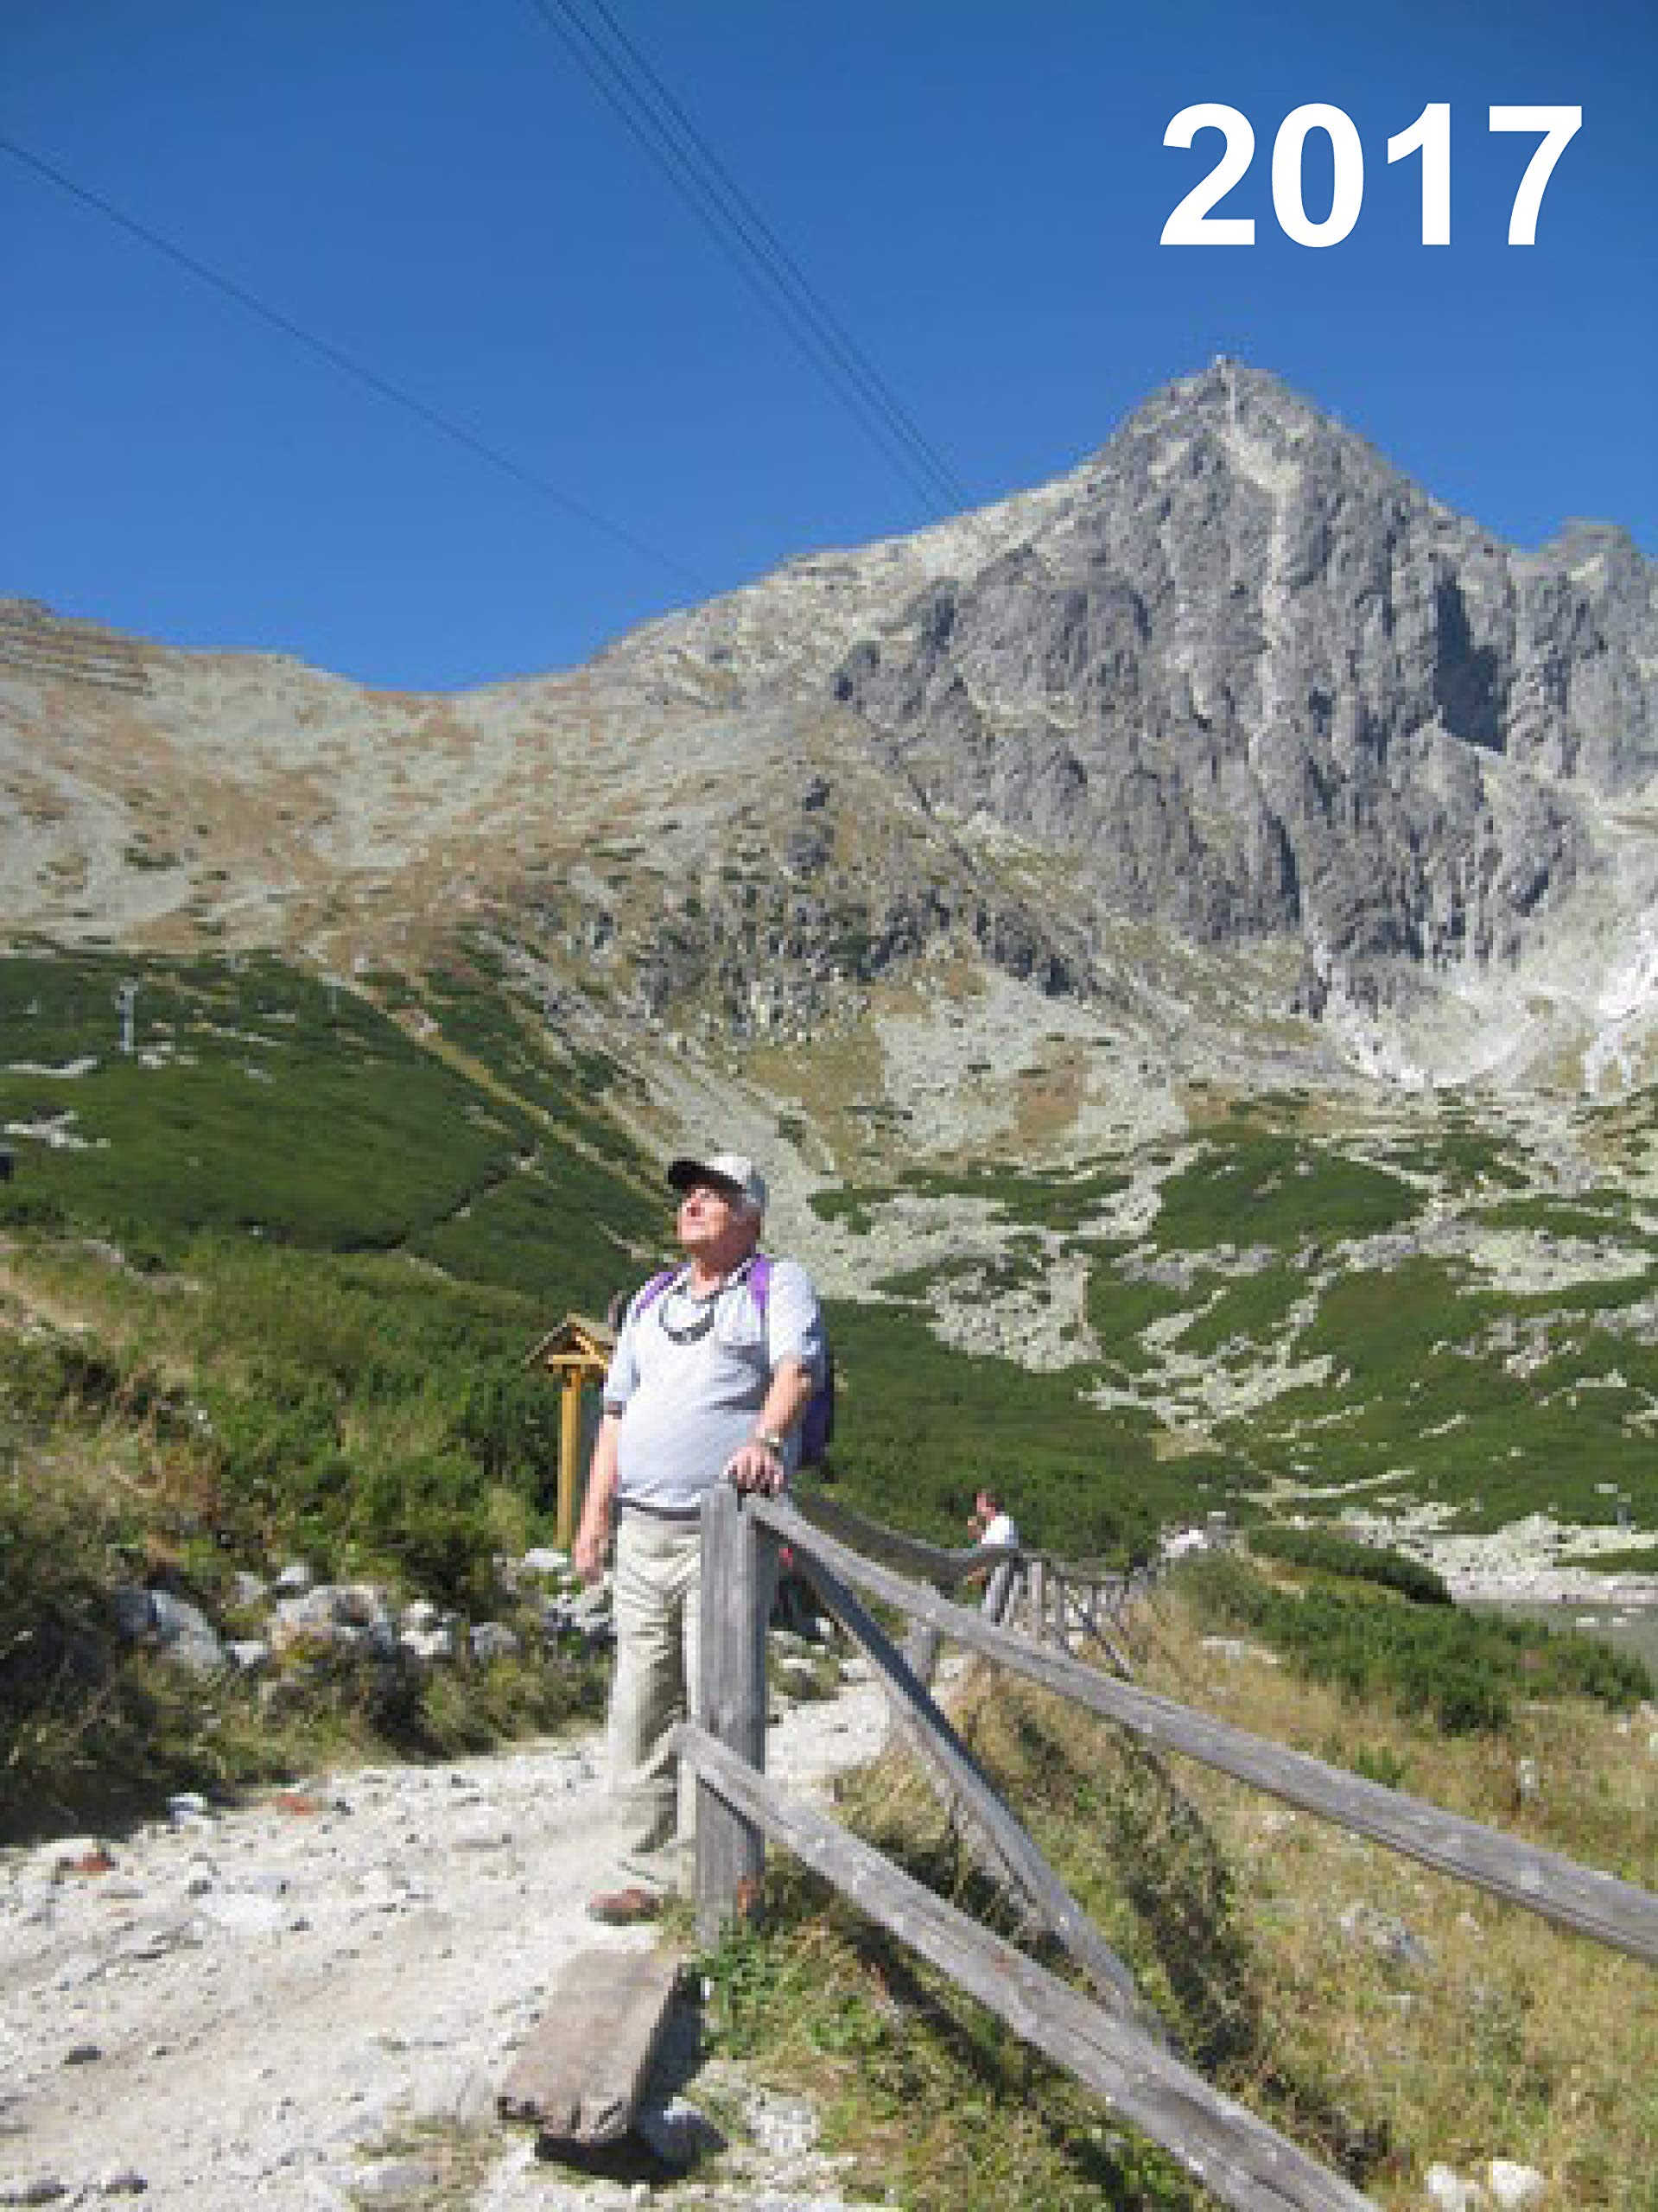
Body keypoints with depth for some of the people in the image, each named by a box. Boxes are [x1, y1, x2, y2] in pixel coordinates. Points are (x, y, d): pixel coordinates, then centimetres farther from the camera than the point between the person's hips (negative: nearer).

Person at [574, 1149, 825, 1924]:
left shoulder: (780, 1285, 2)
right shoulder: (651, 1300, 21)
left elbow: (796, 1369, -17)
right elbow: (617, 1411, 21)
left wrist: (767, 1438, -36)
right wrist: (594, 1515, 12)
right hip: (643, 1533, 6)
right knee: (639, 1709, 9)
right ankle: (653, 1872, 20)